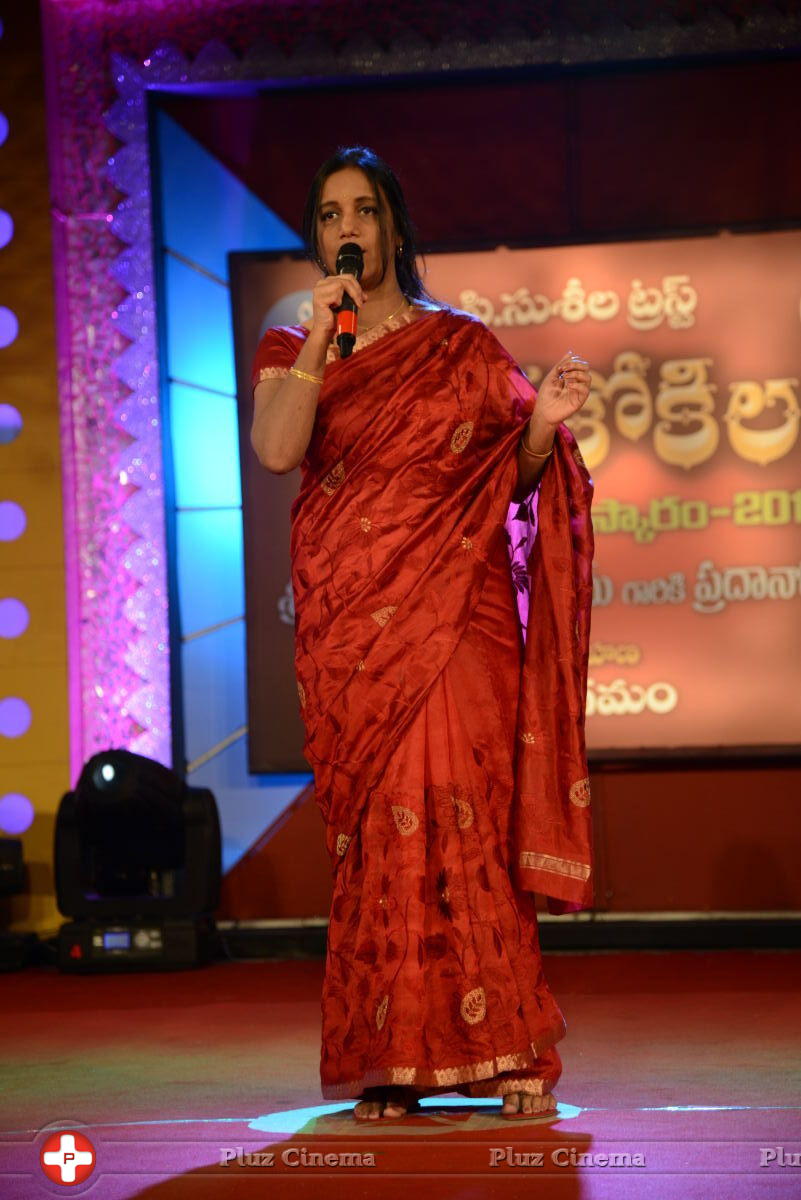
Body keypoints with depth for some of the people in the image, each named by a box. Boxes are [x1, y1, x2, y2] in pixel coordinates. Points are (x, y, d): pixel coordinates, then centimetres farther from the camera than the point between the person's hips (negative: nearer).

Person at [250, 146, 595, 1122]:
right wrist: (320, 342, -16)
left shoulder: (461, 343, 10)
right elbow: (274, 450, -8)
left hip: (454, 611, -1)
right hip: (346, 620, 1)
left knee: (459, 812, -11)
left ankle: (504, 1049, -6)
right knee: (374, 824, -3)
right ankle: (389, 1064, 1)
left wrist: (545, 425, -9)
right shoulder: (288, 352, 11)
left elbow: (511, 478, 12)